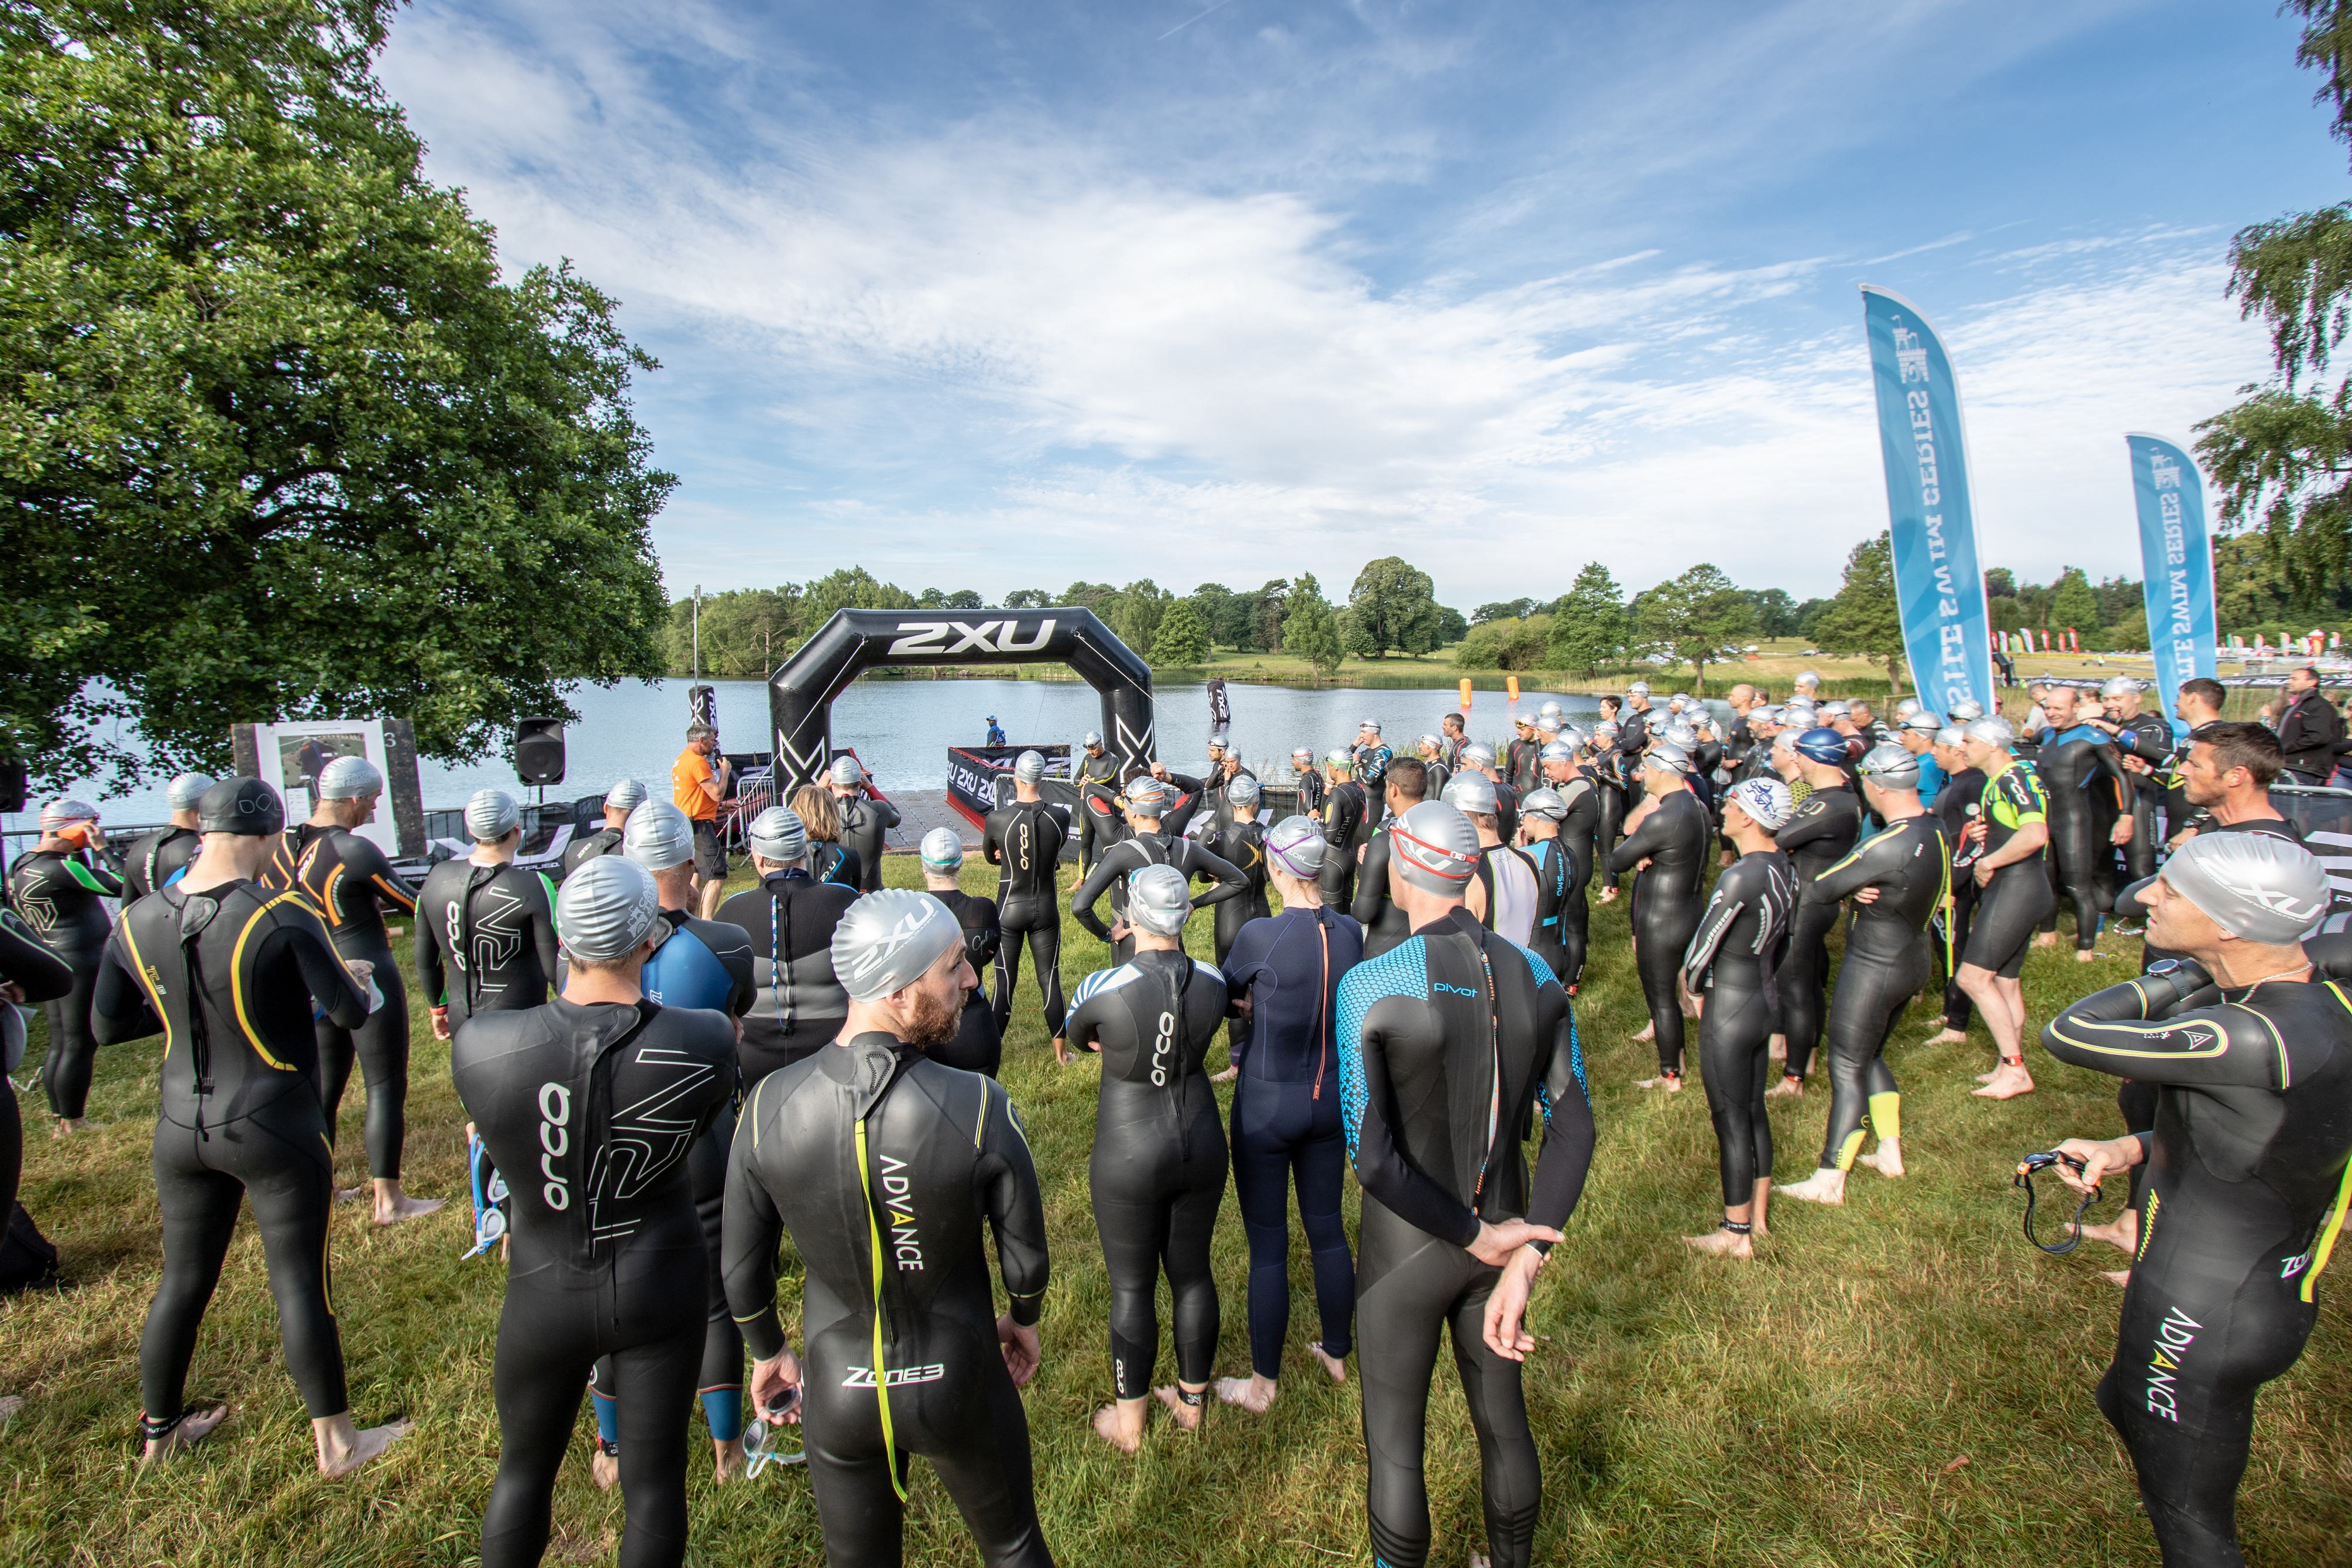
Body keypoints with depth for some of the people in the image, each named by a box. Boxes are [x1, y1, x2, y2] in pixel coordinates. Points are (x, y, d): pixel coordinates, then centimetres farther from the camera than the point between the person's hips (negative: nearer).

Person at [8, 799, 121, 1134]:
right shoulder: (58, 869, -20)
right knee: (79, 1045, -1)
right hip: (81, 964, -10)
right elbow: (120, 885, -21)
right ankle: (72, 1125, 6)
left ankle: (59, 1119, 24)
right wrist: (100, 848, -12)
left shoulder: (20, 866, 9)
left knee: (59, 1045, 16)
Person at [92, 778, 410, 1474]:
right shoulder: (282, 918, -22)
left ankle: (158, 1429, 41)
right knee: (299, 1285, 6)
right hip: (276, 1132, -5)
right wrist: (356, 980, 6)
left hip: (182, 1130, 5)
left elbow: (106, 1027, 6)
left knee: (183, 1280, 22)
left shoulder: (138, 921, -5)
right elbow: (351, 1012, -15)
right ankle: (335, 1442, 20)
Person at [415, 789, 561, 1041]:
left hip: (461, 1021, 5)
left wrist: (438, 1006, 24)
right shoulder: (533, 887, -21)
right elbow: (555, 969, -16)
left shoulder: (437, 877, -5)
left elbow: (425, 960, 8)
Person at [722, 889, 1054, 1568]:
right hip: (958, 1386, -2)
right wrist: (1024, 1317, 9)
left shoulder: (769, 1105, -20)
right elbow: (1026, 1258, -13)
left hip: (837, 1395, 2)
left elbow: (741, 1272, -7)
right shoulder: (980, 1107, -27)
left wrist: (768, 1351, 13)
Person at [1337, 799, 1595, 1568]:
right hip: (1503, 1233, 5)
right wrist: (1525, 1259, -14)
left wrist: (1479, 1236, -15)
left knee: (1394, 1442, 17)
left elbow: (1370, 1156, -26)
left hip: (1404, 1249, -5)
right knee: (1503, 1419, 27)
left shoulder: (1369, 985, -25)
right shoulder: (1536, 977, -9)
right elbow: (1572, 1127, -10)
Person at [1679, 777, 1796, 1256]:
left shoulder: (1740, 877, -26)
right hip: (1764, 1003, 9)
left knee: (1732, 1122, 4)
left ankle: (1737, 1236, 18)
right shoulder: (1785, 870, 1)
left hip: (1728, 1013, -9)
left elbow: (1700, 949, -20)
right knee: (1755, 1112, 20)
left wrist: (1694, 986, -2)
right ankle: (1759, 1218, 35)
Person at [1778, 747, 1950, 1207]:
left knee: (1847, 1071, 1)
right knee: (1871, 1056, 25)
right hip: (1913, 959, 9)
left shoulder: (1889, 846, -30)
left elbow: (1819, 891, -23)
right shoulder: (1935, 829, -1)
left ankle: (1829, 1182, 10)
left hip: (1874, 968, -9)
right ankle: (1890, 1153, 36)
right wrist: (1855, 890, -14)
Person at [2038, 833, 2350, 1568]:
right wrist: (2128, 1151, 0)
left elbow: (2069, 1035, -30)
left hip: (2209, 1310, -9)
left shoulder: (2261, 1038, -34)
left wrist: (2184, 977, -16)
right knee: (2130, 1413, 32)